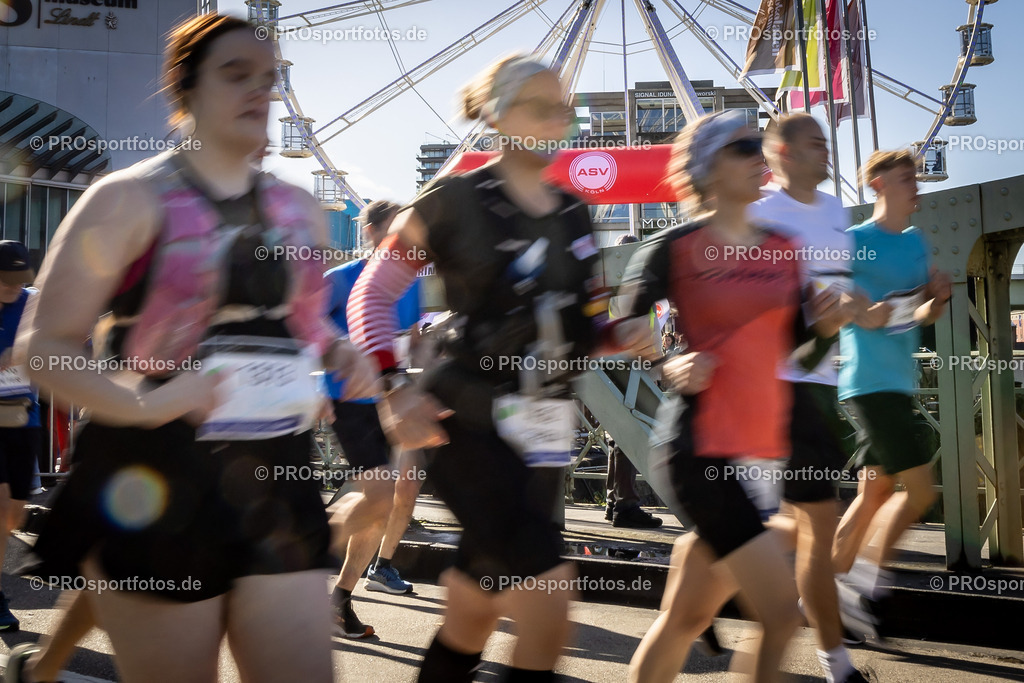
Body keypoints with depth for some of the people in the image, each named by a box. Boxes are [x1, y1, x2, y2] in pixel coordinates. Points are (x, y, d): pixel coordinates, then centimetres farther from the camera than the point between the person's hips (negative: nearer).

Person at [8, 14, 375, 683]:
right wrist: (144, 405, -23)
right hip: (157, 486, -4)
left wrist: (342, 353, 6)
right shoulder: (131, 200, -3)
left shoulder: (300, 209, 13)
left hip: (277, 481, 5)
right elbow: (42, 345, -6)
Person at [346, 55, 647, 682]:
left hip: (547, 431, 6)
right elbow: (373, 293, -1)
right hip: (471, 423, -6)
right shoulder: (456, 199, -4)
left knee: (475, 608, 13)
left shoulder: (574, 214, 13)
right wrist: (394, 387, -12)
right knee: (548, 593, -17)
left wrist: (629, 336, -2)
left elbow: (590, 327, 19)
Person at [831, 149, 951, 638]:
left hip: (899, 384, 9)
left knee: (876, 492, 10)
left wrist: (938, 298, 0)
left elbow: (922, 316, 21)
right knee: (920, 488, -11)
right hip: (870, 382, -9)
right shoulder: (856, 241, -9)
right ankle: (861, 583, -2)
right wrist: (861, 315, -22)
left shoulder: (916, 243, 16)